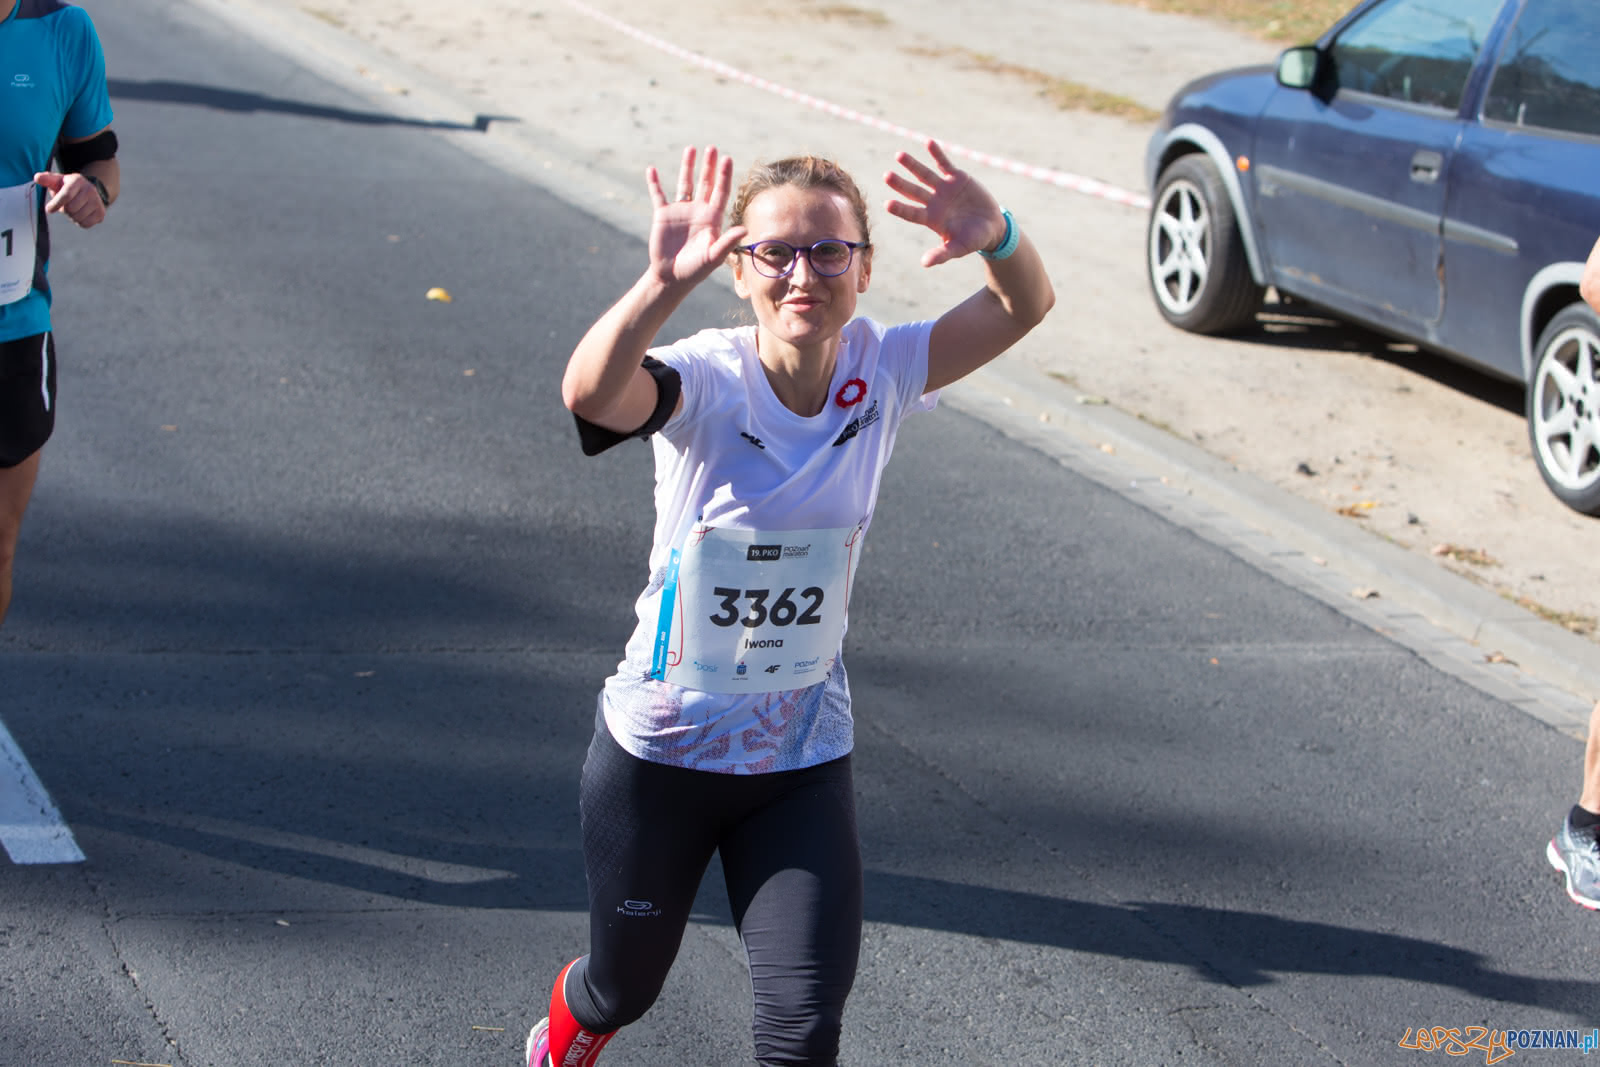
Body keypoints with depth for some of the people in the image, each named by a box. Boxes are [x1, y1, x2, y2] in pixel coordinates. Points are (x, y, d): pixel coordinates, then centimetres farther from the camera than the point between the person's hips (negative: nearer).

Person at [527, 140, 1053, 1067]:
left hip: (805, 762, 2)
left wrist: (999, 236, -43)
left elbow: (1026, 307, -19)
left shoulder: (880, 371, -11)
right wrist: (662, 286, -62)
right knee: (623, 986, 21)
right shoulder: (707, 381, -22)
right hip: (661, 749, -2)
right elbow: (590, 393, -43)